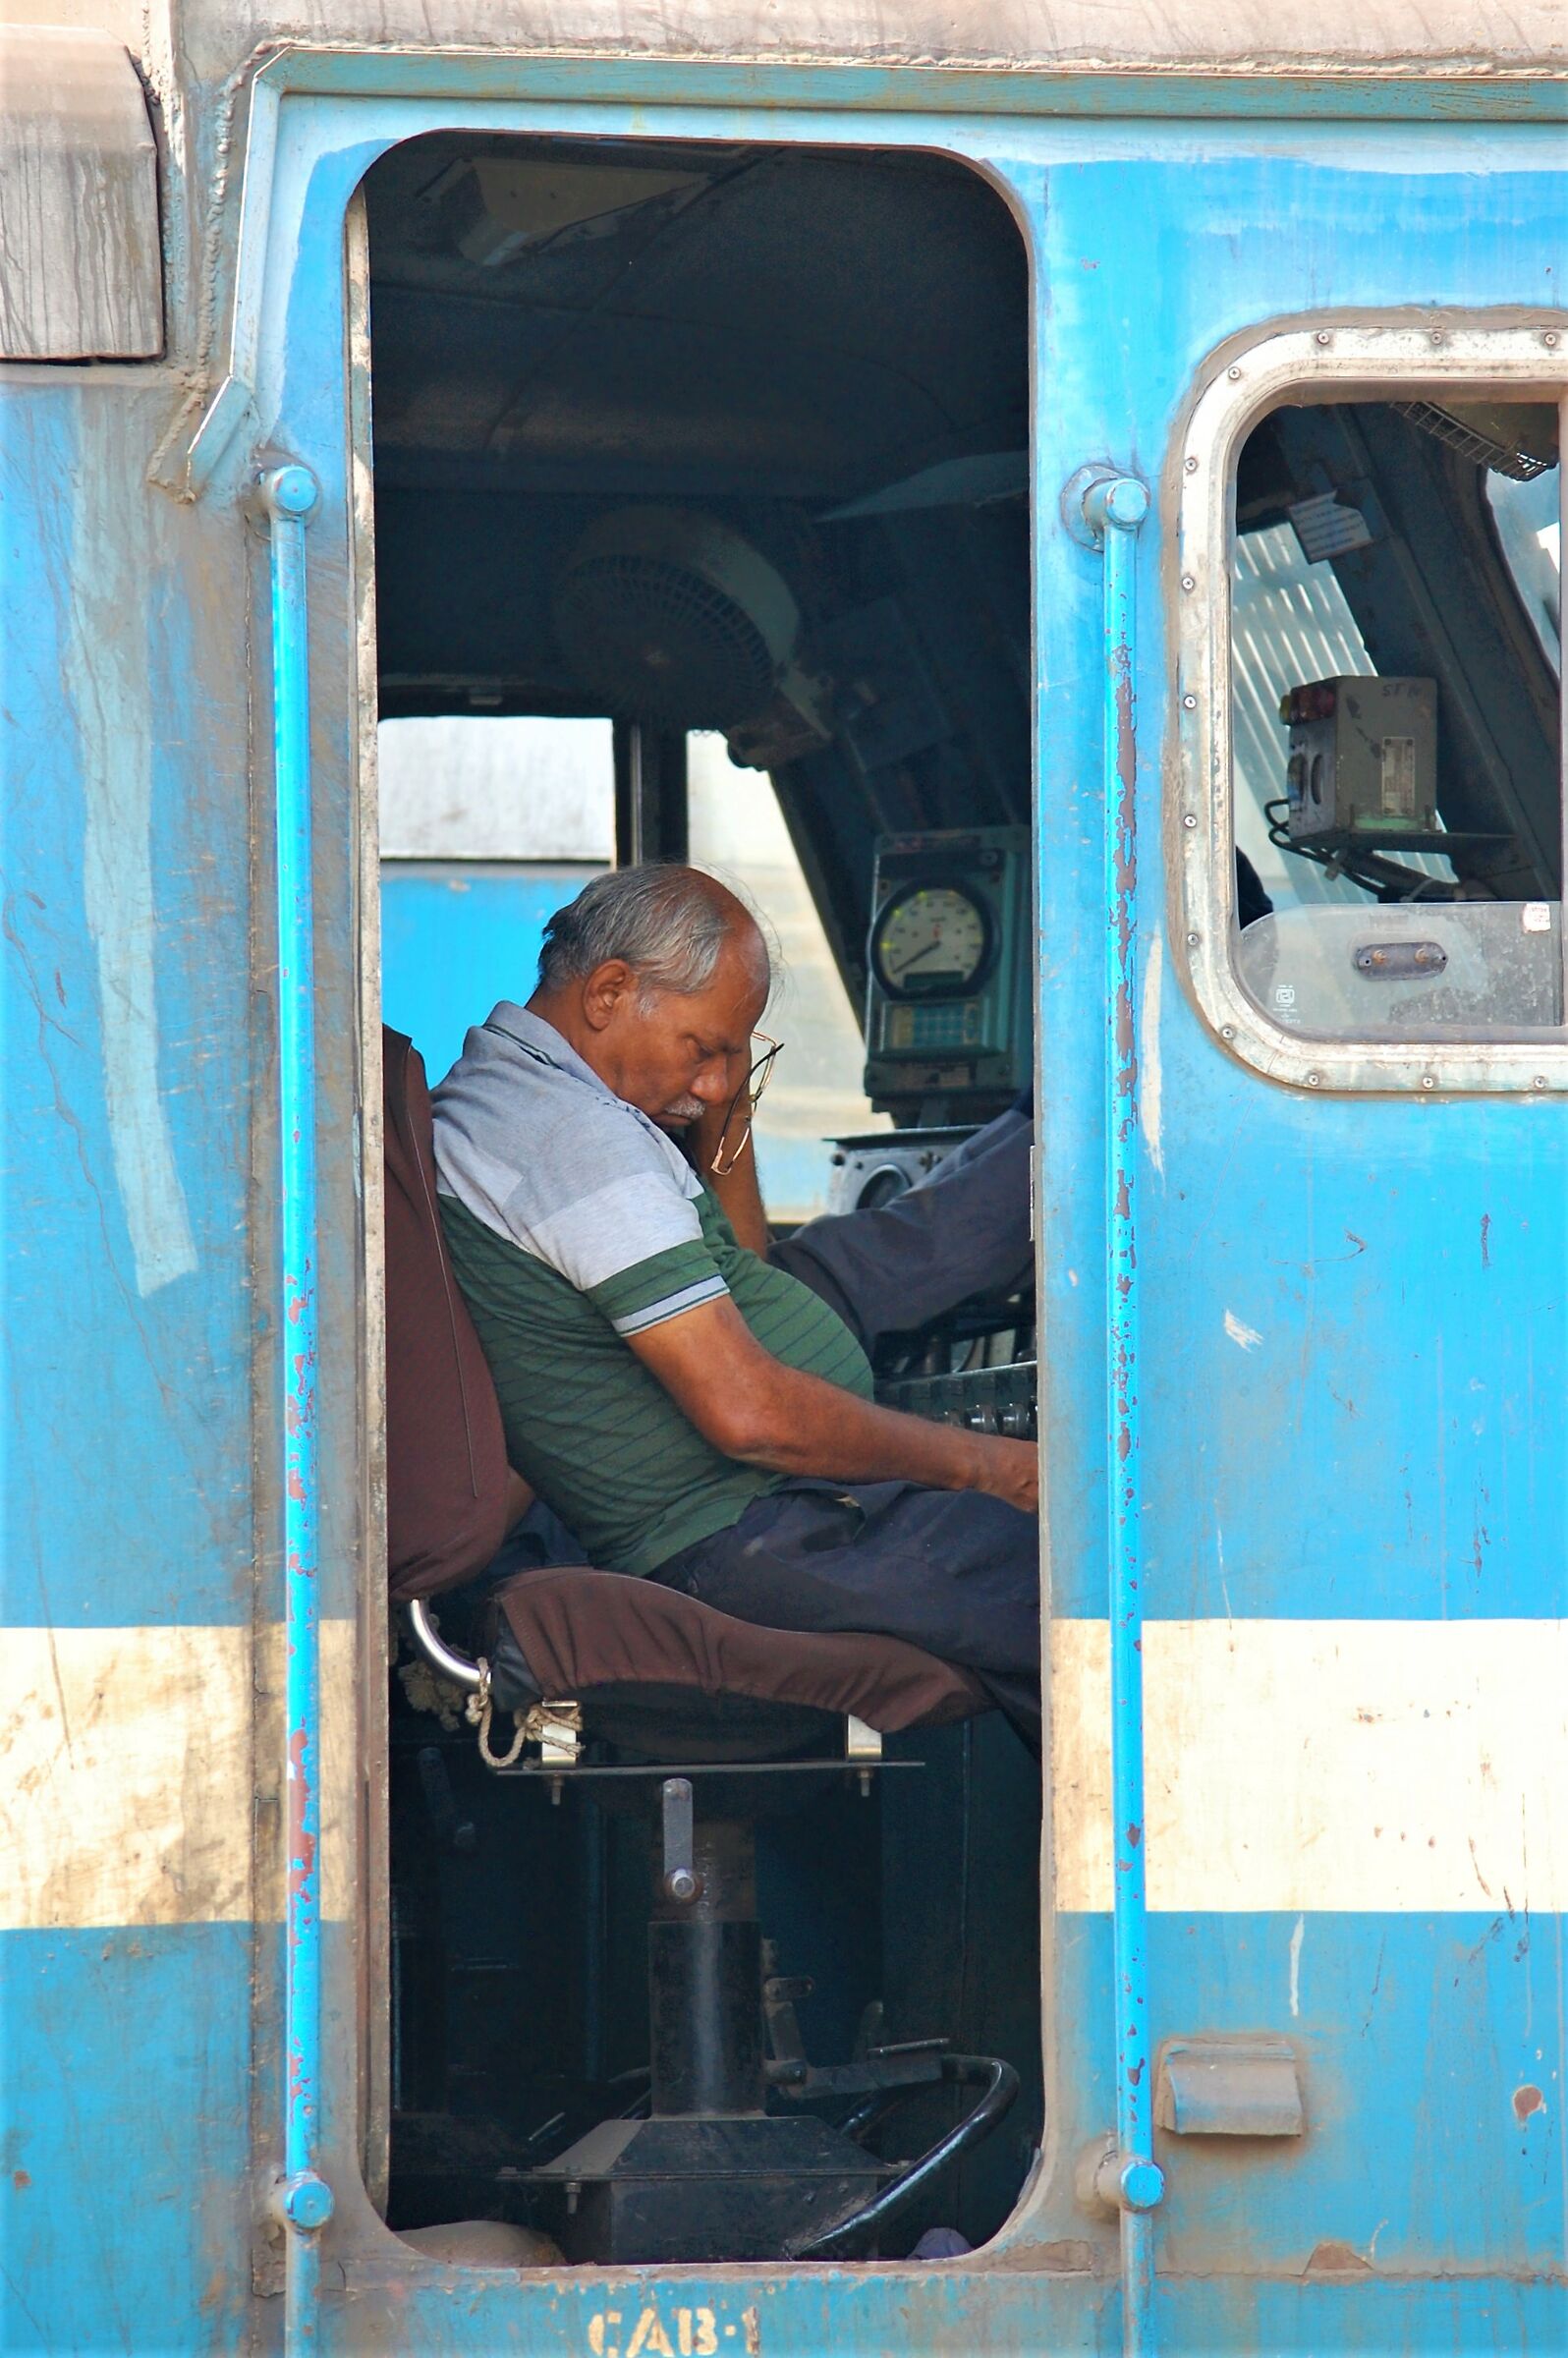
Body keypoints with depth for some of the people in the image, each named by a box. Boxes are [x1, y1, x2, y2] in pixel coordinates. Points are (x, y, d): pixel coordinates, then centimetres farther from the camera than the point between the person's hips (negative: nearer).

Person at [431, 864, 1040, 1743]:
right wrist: (977, 1463, -15)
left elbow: (736, 1281, 24)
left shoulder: (493, 1093, 12)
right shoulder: (578, 1135, -22)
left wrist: (728, 1128, 8)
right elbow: (747, 1413, -26)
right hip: (744, 1532, -11)